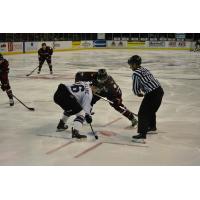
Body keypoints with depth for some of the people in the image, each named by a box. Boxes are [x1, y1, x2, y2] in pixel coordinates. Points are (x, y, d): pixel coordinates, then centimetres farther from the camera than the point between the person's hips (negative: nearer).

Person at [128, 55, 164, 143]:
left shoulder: (136, 73, -9)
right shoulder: (144, 69, 18)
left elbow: (135, 88, -4)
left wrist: (138, 93, 15)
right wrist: (141, 92, 16)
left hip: (152, 94, -9)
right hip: (159, 90, 9)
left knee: (143, 113, -5)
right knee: (151, 110, 29)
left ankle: (142, 135, -9)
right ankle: (152, 127, 49)